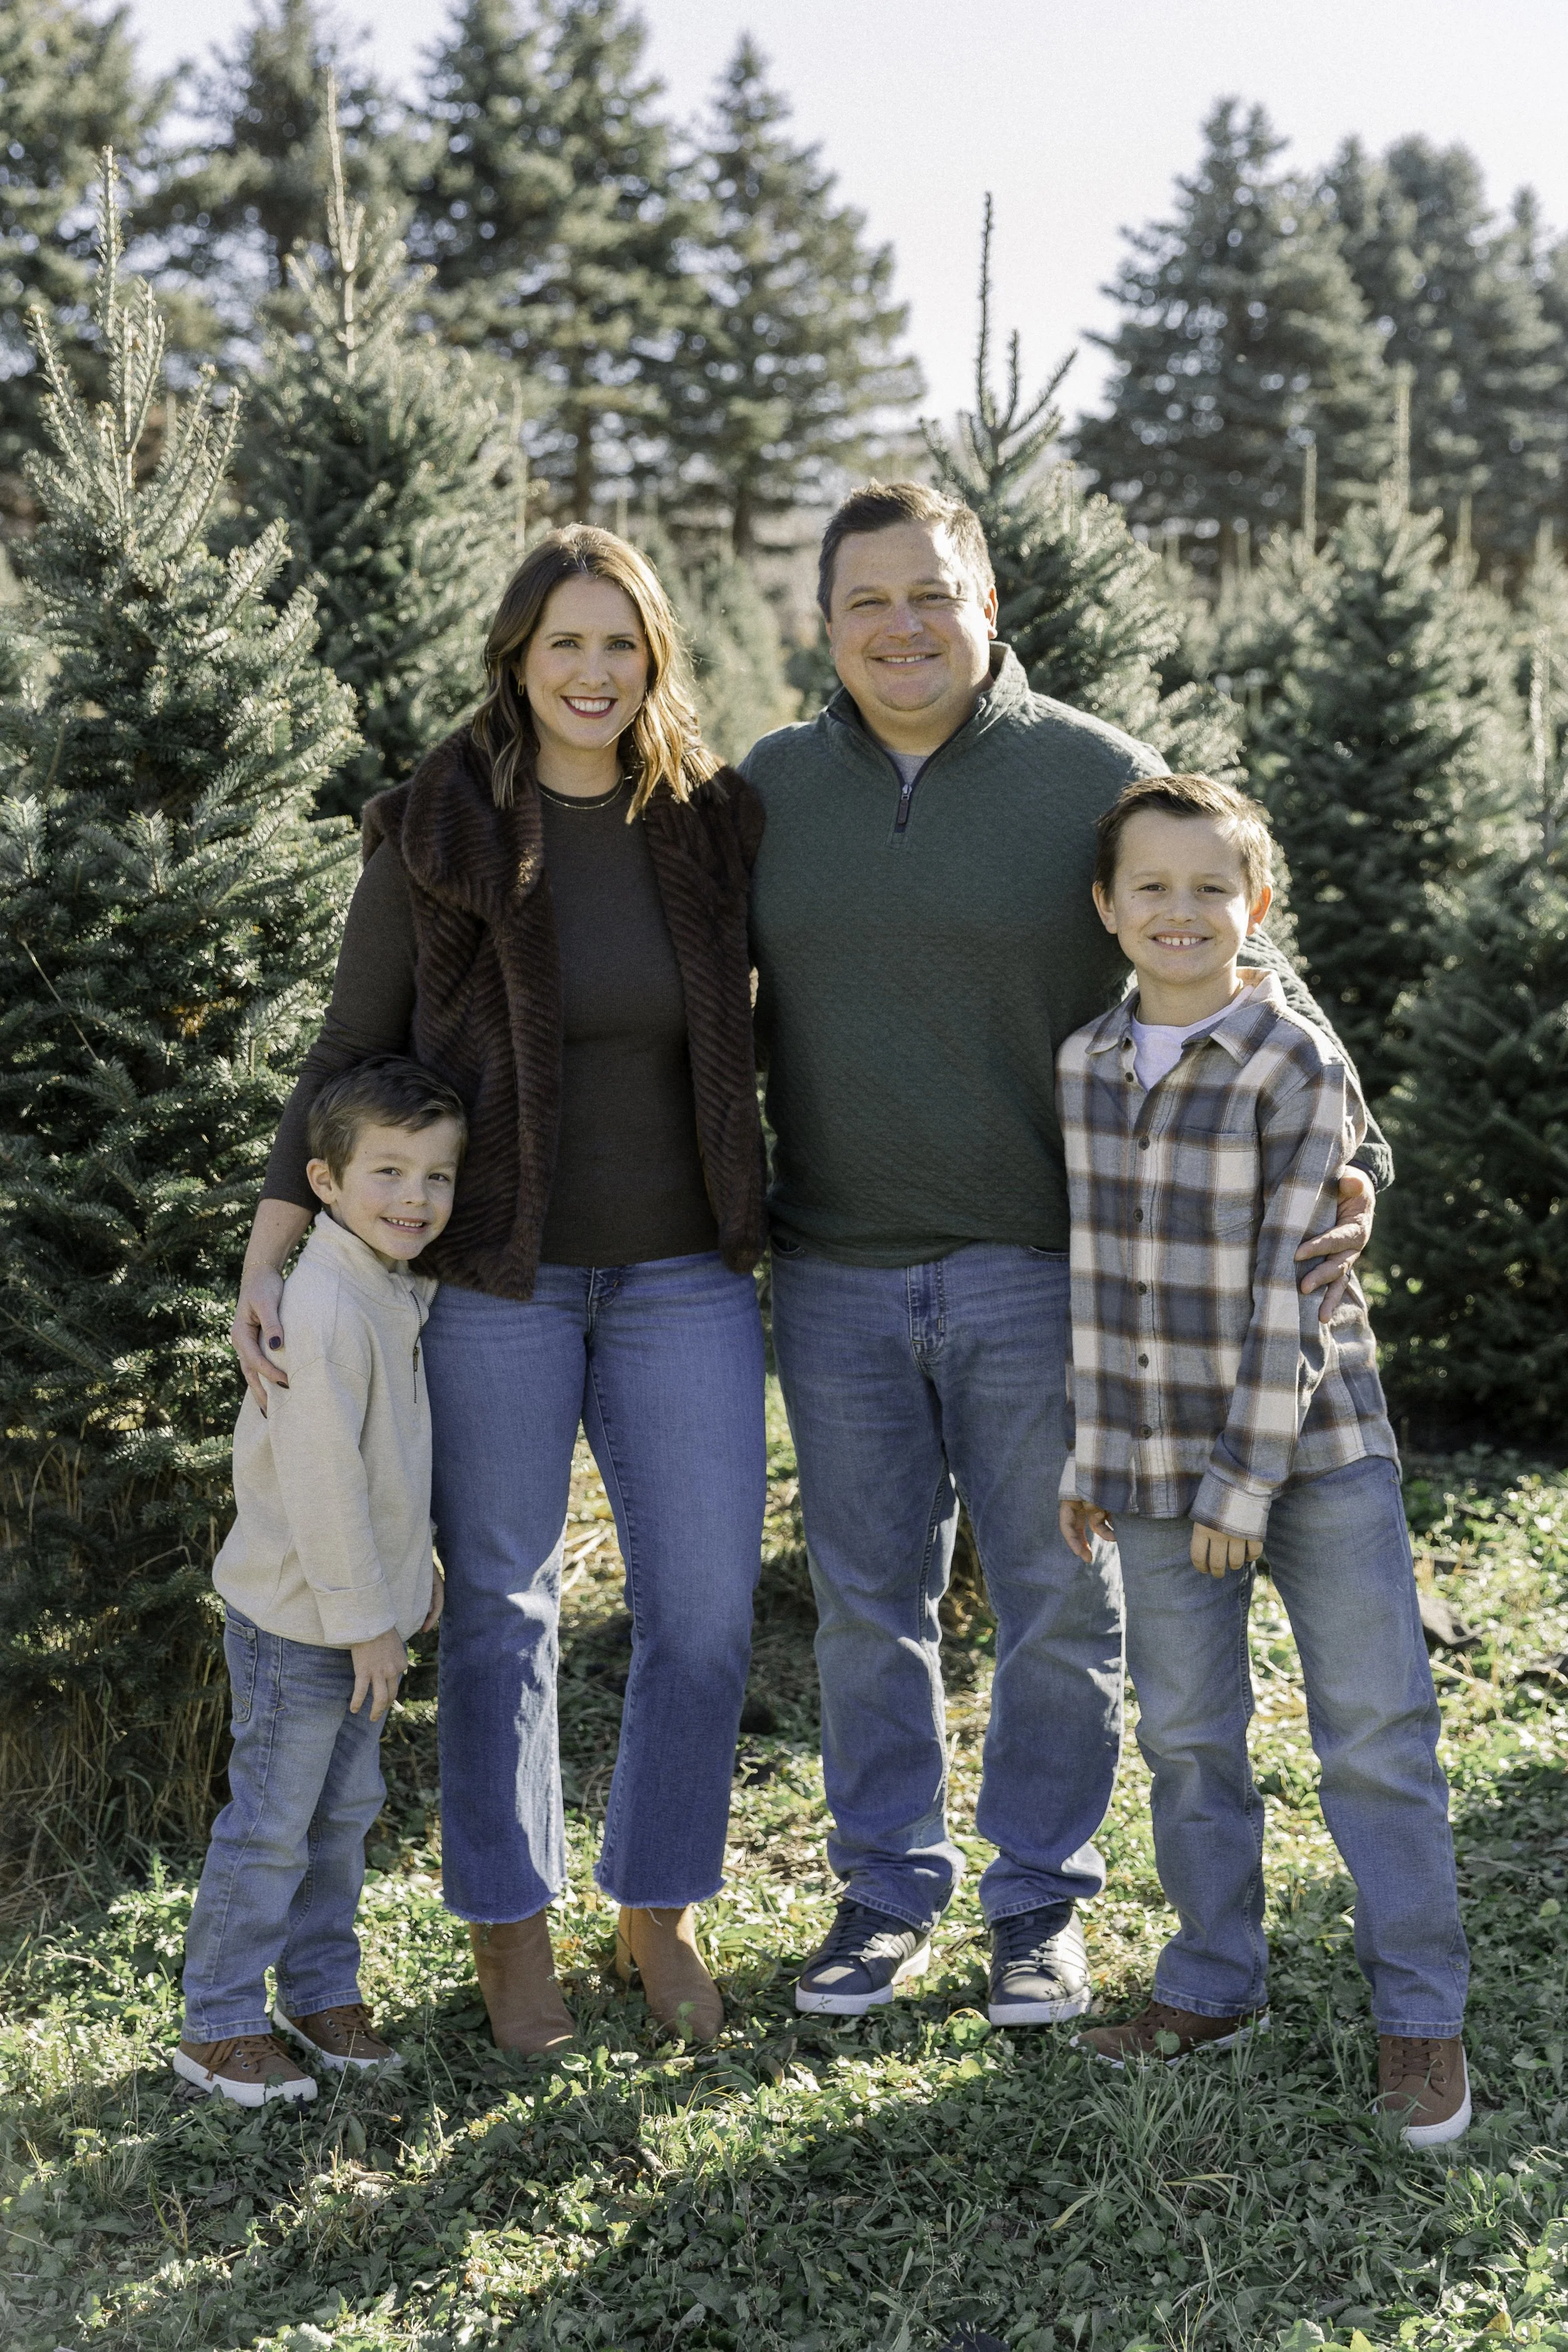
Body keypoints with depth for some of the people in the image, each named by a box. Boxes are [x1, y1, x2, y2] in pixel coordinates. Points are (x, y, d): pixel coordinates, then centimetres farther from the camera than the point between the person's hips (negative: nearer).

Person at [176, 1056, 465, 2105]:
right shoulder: (326, 1310, -26)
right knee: (273, 1822, 2)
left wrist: (415, 1563, 21)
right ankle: (219, 2023, 16)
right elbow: (321, 1481, -25)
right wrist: (363, 1618, -20)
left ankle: (322, 1989, 33)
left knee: (346, 1808, 19)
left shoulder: (396, 1290, 6)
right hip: (301, 1619, -9)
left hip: (363, 1608, 9)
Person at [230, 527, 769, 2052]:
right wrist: (271, 1253, -9)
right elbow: (348, 1053, -2)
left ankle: (657, 1906, 24)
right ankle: (509, 1925, 24)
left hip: (680, 1278, 3)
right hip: (495, 1280, -2)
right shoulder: (436, 835, -4)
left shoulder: (712, 826, 4)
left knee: (706, 1608, 3)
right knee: (501, 1607, 7)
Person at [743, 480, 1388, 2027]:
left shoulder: (1100, 781, -5)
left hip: (1041, 1272, -2)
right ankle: (888, 1893, 27)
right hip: (837, 1277, 3)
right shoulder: (771, 789, 5)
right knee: (867, 1600, 11)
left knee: (1056, 1606, 7)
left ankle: (1040, 1907, 24)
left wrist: (1344, 1164, -16)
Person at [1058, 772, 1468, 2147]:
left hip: (1316, 1451, -4)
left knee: (1378, 1735, 2)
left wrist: (1249, 1480, -16)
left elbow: (1288, 1291, -15)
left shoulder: (1303, 1071, -13)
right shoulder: (1085, 1067, 3)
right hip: (1154, 1464, 5)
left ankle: (1421, 2010, 14)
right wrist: (1091, 1451, 11)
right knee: (1188, 1737, 13)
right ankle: (1215, 1984, 28)